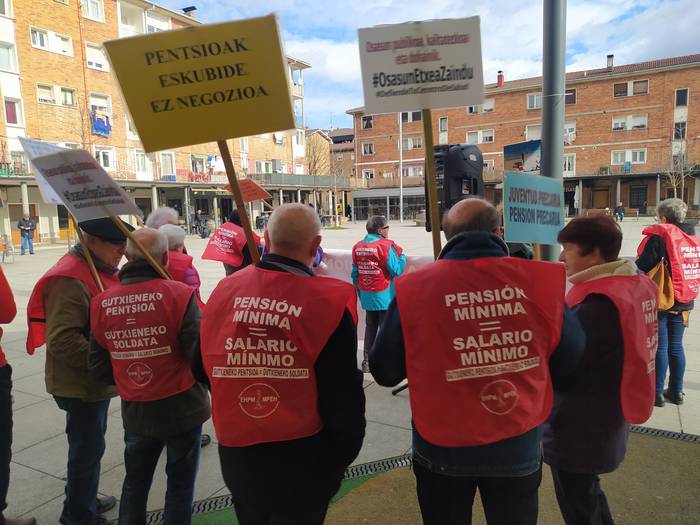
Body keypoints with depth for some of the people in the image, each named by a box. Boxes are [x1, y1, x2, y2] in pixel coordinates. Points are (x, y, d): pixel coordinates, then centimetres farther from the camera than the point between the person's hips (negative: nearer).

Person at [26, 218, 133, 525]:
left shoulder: (99, 270, 9)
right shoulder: (70, 279, -24)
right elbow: (62, 340, -29)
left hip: (95, 381, 10)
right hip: (80, 385, -10)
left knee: (90, 445, 23)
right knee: (88, 448, 5)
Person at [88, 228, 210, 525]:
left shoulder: (102, 303, -6)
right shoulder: (179, 294, -20)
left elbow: (98, 370, -1)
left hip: (135, 411, 4)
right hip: (181, 408, -4)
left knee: (135, 482, 25)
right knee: (180, 484, 16)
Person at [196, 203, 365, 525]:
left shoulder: (224, 290, -7)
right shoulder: (328, 301, -21)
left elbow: (202, 370, 7)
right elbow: (343, 397, -16)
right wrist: (343, 456, 1)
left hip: (236, 454, 4)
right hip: (301, 462, -4)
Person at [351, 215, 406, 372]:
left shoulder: (357, 247, 5)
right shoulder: (386, 246, -13)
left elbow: (355, 274, 8)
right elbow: (396, 270, -14)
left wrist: (360, 293, 19)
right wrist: (401, 255, 2)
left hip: (366, 296, 6)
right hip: (384, 297, -6)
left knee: (370, 327, 16)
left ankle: (367, 362, 21)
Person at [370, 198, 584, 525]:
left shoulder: (414, 289, -18)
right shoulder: (540, 280, -14)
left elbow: (385, 372, -6)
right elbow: (570, 365, -1)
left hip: (442, 449, 0)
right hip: (518, 448, 1)